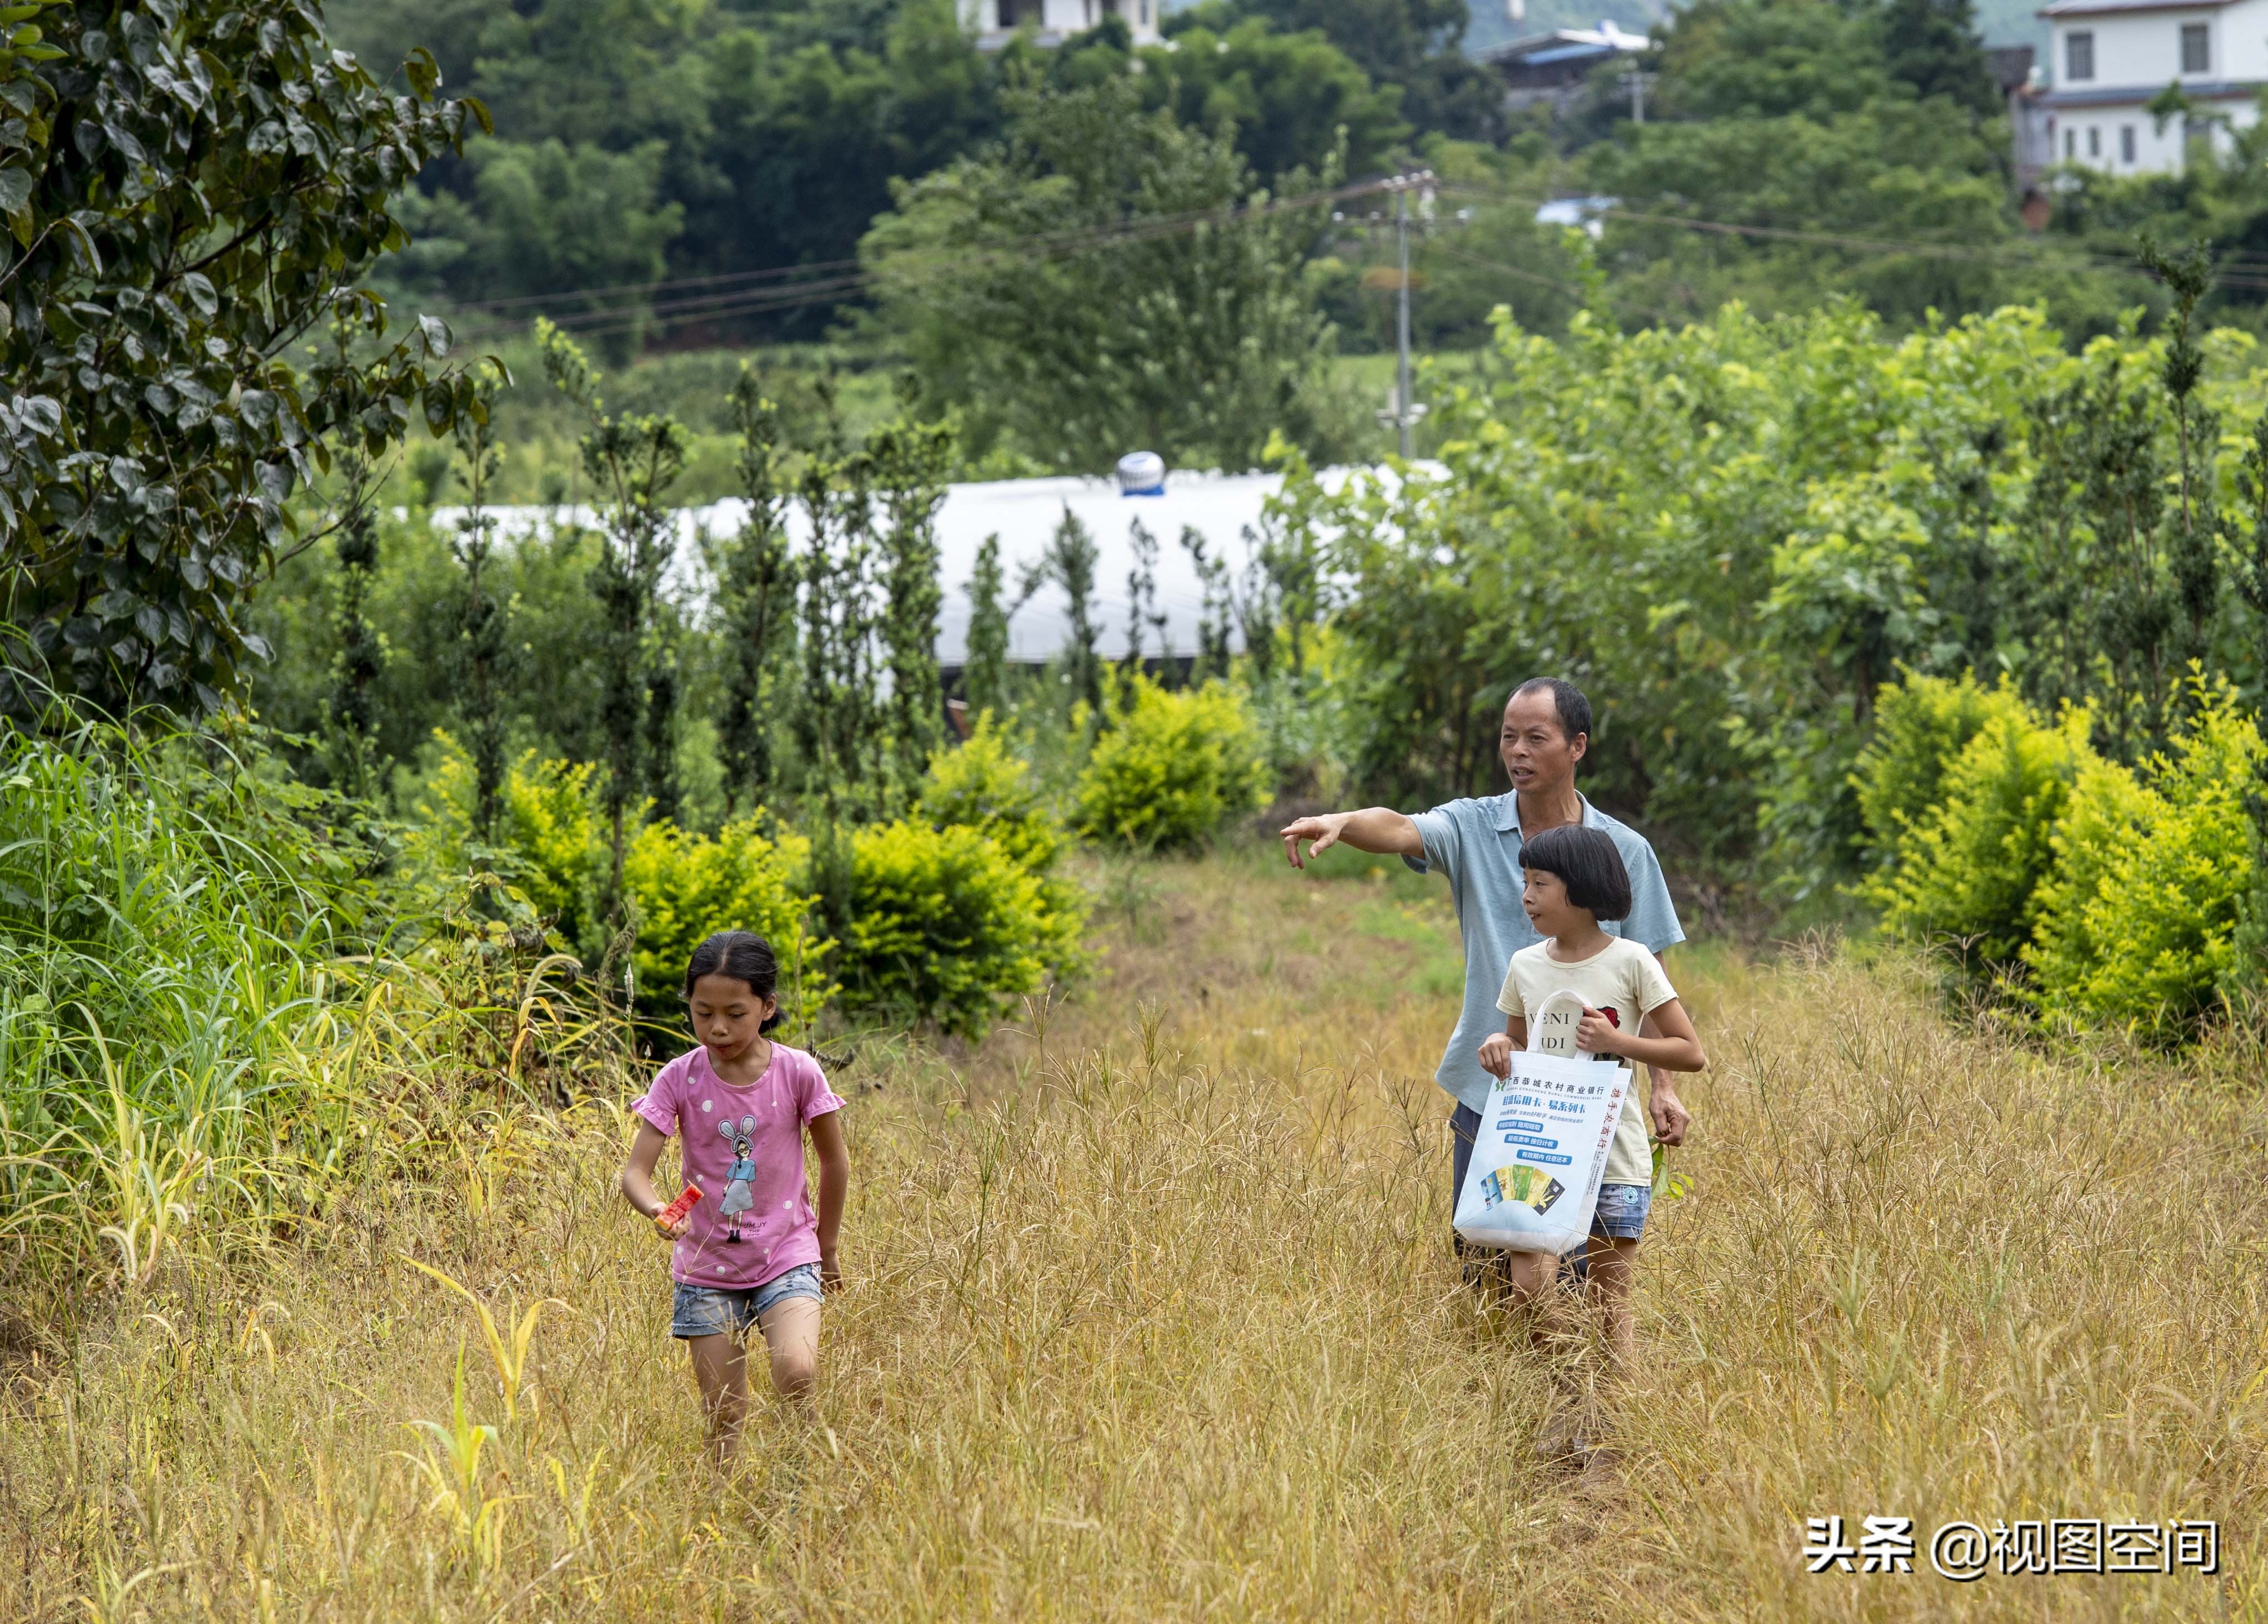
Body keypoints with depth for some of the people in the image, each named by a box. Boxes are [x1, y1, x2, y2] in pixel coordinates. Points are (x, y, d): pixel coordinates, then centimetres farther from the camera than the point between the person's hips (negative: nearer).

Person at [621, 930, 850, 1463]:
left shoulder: (797, 1073, -8)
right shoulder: (680, 1079, -8)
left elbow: (834, 1160, 6)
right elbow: (635, 1171, -13)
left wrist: (827, 1247, 15)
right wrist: (657, 1209, -36)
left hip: (786, 1257, -1)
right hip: (707, 1264, 1)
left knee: (797, 1373, -24)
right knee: (723, 1412, 2)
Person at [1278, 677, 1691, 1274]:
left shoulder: (1625, 851, 2)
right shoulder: (1473, 828, 2)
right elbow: (1400, 831, -20)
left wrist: (1662, 1085, -1)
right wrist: (1341, 822, -42)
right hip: (1487, 1086, 1)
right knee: (1481, 1269, 9)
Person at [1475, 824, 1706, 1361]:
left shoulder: (1630, 962, -6)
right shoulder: (1526, 965, 7)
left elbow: (1691, 1054, -4)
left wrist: (1617, 1041, -17)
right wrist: (1500, 1049, -4)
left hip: (1615, 1160, -3)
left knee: (1609, 1308, 1)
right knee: (1527, 1289, -10)